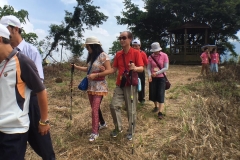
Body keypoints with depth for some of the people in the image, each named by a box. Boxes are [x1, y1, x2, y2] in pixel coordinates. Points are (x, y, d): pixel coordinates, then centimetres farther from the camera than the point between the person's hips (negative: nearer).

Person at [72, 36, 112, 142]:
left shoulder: (103, 55, -12)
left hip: (99, 86, -8)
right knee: (95, 108, 15)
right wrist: (76, 67, 12)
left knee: (95, 109, -7)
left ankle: (95, 132, 4)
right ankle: (102, 123, 37)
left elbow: (109, 70, -16)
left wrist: (95, 75, -22)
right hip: (91, 85, 8)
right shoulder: (91, 56, 13)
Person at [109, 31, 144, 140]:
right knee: (114, 105, -3)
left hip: (131, 85, -4)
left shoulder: (136, 53, -7)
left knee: (131, 110, 4)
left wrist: (135, 68, -33)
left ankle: (131, 132, 22)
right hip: (119, 85, 5)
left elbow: (141, 68, -12)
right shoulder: (118, 54, 8)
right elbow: (114, 69, 10)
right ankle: (118, 128, 17)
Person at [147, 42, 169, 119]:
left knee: (161, 94, -6)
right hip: (153, 78, 3)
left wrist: (157, 73, -20)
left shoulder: (164, 56, -8)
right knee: (153, 93, 9)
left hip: (161, 78, -2)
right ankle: (156, 106, 34)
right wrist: (149, 75, -23)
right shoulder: (150, 57, -3)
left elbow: (166, 68, -11)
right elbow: (148, 68, -5)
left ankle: (160, 112, -5)